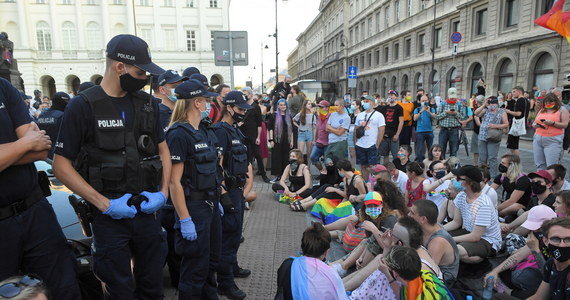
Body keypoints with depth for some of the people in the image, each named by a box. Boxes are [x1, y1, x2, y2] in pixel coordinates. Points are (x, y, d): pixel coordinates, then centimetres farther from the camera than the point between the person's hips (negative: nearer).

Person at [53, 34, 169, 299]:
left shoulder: (148, 104, 3)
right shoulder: (83, 106, -9)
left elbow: (163, 150, 11)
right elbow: (61, 165, -8)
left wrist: (163, 192, -4)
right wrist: (104, 204, -16)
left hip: (147, 210, 4)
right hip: (109, 216, -3)